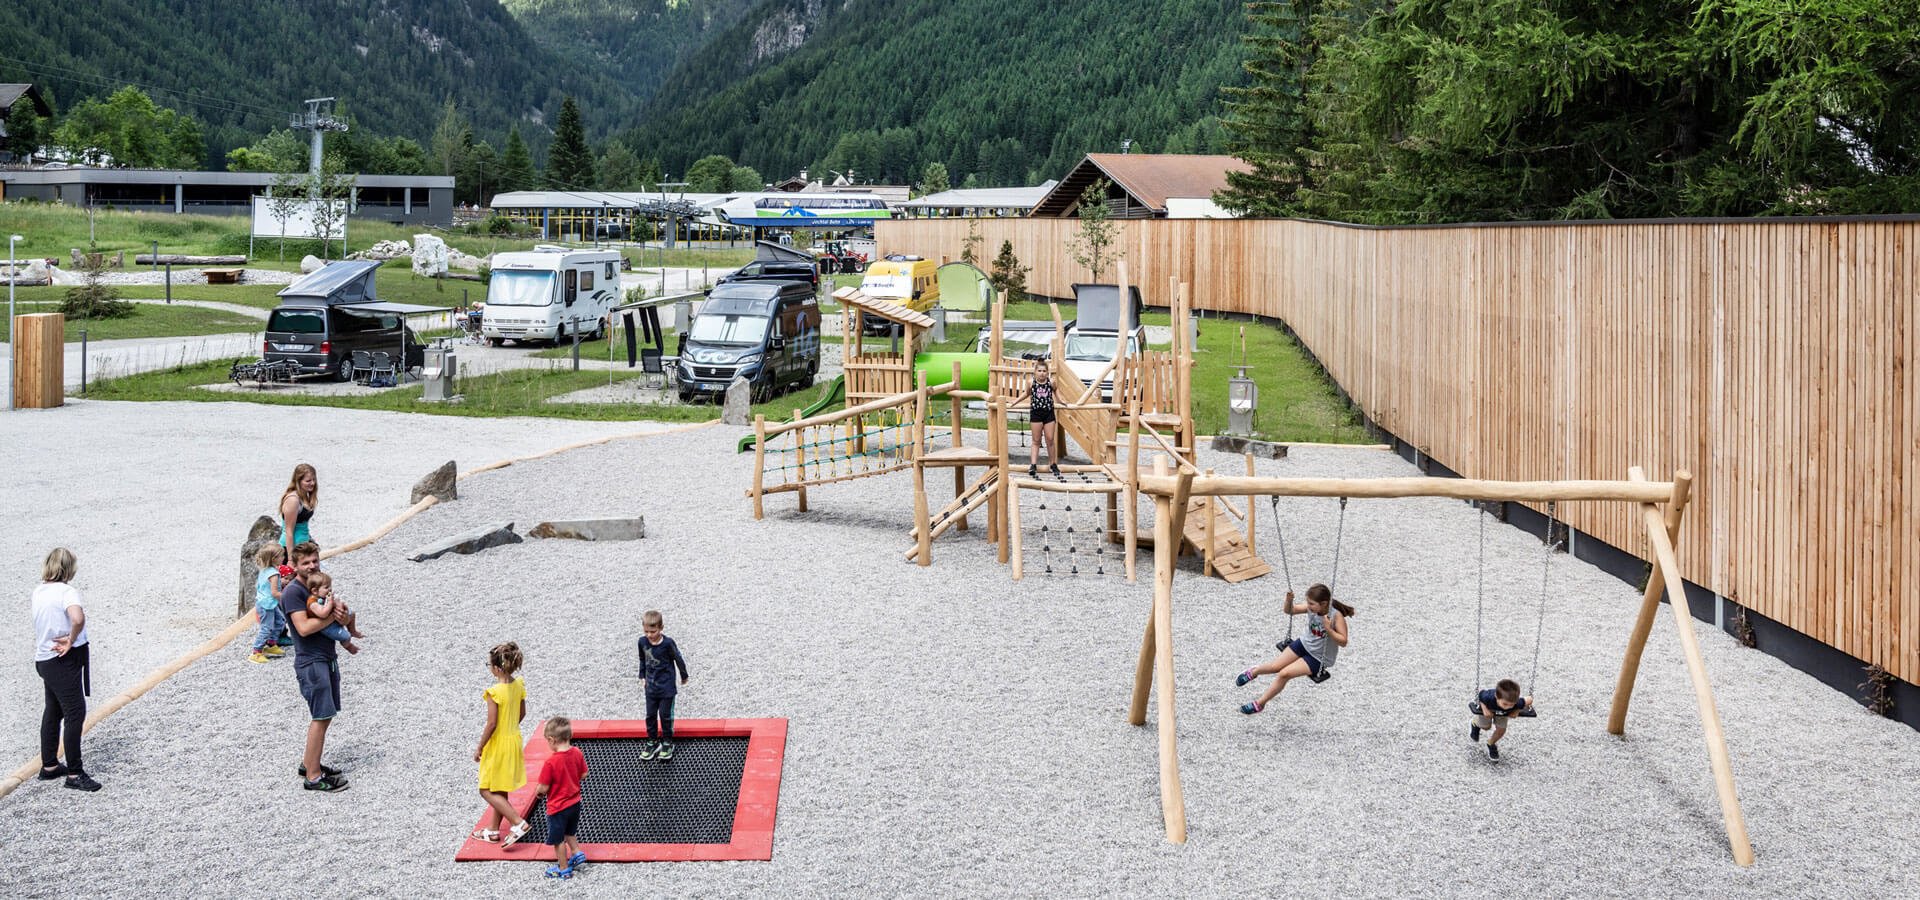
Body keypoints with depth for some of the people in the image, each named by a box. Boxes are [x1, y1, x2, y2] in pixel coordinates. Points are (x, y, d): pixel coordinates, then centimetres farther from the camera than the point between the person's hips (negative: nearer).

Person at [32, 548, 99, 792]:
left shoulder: (38, 592, 7)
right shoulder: (66, 591, -18)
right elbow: (78, 619, -36)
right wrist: (72, 640, -20)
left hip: (44, 659, 9)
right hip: (65, 661, -9)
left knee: (53, 712, 19)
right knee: (75, 713, -4)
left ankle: (49, 766, 29)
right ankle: (74, 774, -3)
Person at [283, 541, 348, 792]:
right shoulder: (293, 592, -14)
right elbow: (304, 627, -24)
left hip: (328, 658, 9)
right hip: (311, 663, -9)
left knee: (325, 716, 14)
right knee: (320, 717, -8)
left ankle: (309, 763, 25)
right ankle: (313, 777, -4)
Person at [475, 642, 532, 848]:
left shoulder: (494, 692, -25)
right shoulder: (518, 685, -3)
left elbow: (491, 724, -22)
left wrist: (479, 748, -11)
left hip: (498, 744, -8)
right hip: (514, 740, 8)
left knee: (488, 791, 5)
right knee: (500, 790, 20)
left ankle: (519, 823, -6)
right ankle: (493, 831, 31)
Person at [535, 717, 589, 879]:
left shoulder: (550, 763, -29)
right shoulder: (577, 753, -11)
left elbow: (543, 788, -21)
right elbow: (583, 774, 2)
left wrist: (538, 792, 1)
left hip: (558, 807, -6)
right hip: (575, 803, 6)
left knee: (558, 839, 13)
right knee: (569, 832, 31)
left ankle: (563, 869, 25)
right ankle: (577, 853, 29)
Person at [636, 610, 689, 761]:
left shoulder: (667, 643, -20)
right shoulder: (642, 642, -8)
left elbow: (679, 659, -6)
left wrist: (684, 676, 5)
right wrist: (642, 676, 12)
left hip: (666, 687, -4)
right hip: (651, 686, 4)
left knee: (665, 715, 4)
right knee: (650, 715, 8)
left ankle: (668, 743, 19)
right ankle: (652, 742, 22)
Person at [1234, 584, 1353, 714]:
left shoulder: (1336, 616, -29)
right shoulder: (1312, 607, -15)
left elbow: (1343, 642, -28)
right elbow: (1289, 610, -2)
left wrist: (1328, 629, -42)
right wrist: (1289, 600, -23)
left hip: (1318, 658, -5)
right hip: (1304, 644, 5)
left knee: (1284, 674, -13)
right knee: (1275, 667, 0)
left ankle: (1260, 704, 4)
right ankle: (1253, 673, 35)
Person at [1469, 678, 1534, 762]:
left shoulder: (1517, 703, -44)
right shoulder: (1488, 699, -49)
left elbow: (1530, 700, -25)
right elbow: (1481, 694, -27)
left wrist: (1517, 711, -29)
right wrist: (1484, 708, -35)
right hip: (1488, 708, -2)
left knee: (1501, 730, 5)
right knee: (1486, 726, 15)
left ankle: (1491, 744, 36)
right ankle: (1475, 723, 51)